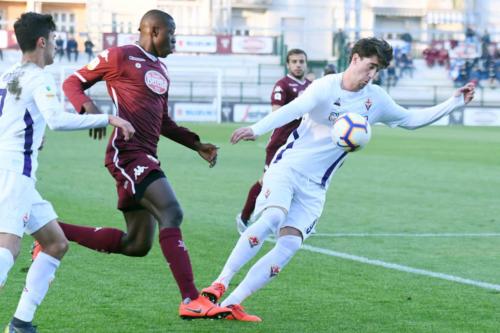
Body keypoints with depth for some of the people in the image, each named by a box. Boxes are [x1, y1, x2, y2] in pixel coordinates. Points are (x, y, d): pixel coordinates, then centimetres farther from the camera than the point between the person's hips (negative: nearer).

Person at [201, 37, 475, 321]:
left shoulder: (376, 99, 6)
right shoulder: (325, 87, -11)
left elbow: (410, 119, 19)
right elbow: (292, 110, -28)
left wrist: (455, 103, 12)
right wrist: (256, 129, -44)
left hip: (314, 187, 4)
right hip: (287, 167, -4)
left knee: (290, 245, -14)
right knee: (273, 218, -30)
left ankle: (232, 303, -13)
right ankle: (219, 285, -27)